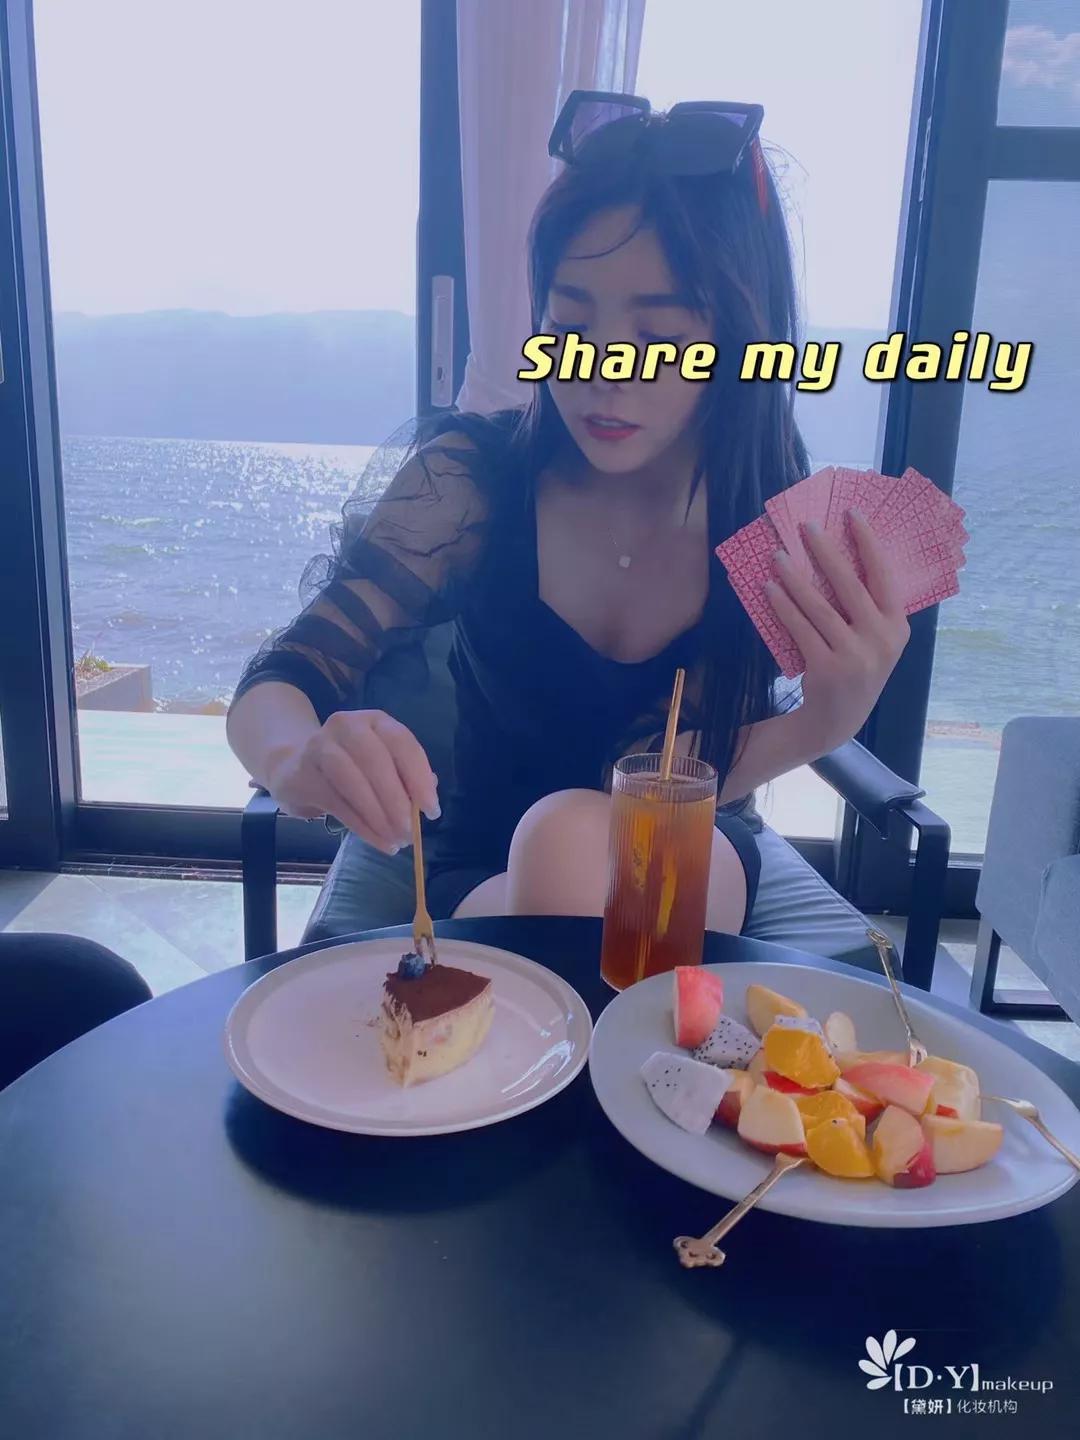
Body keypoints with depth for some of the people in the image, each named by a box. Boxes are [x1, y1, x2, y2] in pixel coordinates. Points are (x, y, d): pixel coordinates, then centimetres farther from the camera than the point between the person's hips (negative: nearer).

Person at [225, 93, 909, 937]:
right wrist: (301, 759, -42)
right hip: (485, 887, 0)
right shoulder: (468, 479, -17)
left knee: (571, 838, -34)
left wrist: (822, 723, -34)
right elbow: (274, 688, -18)